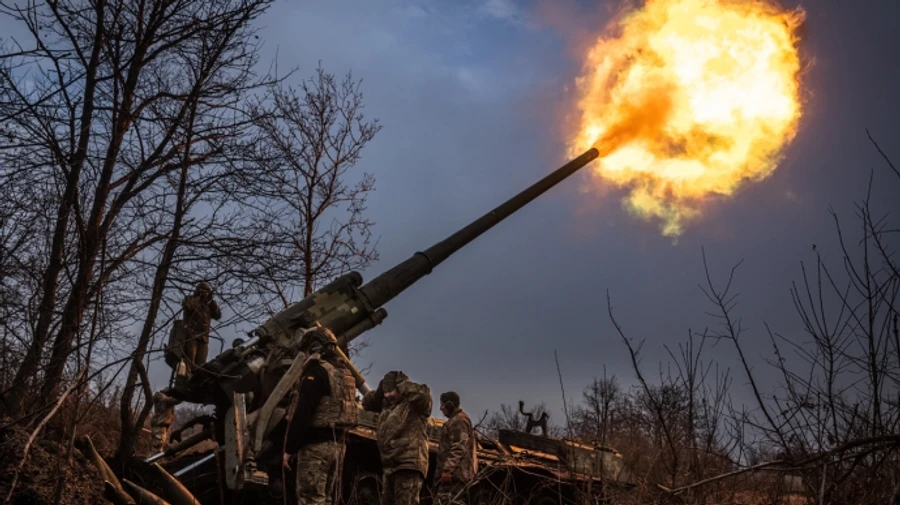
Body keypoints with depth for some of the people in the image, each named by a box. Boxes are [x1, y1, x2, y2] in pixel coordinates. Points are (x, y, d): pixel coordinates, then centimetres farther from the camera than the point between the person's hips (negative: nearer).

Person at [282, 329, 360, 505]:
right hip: (338, 443, 9)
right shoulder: (344, 373, 18)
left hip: (316, 444, -9)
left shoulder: (317, 371, -10)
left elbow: (302, 413, -17)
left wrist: (289, 448, -13)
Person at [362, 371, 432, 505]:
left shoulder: (414, 404, -4)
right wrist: (381, 389, 12)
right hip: (389, 466, 10)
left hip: (409, 464, -10)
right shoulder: (387, 405, 21)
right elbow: (367, 403, 29)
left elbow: (422, 393, -25)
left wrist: (402, 383, -8)